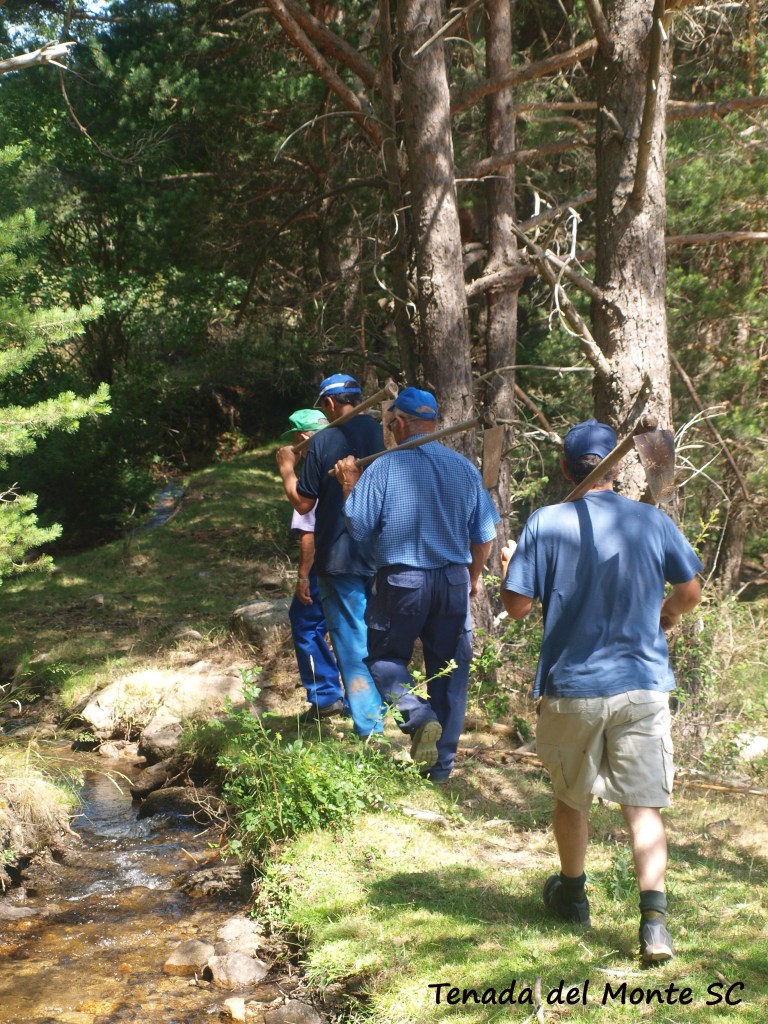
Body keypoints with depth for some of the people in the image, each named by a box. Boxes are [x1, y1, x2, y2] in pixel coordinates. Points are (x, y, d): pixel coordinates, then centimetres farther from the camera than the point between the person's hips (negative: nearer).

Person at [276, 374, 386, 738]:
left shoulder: (323, 441, -11)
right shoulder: (384, 434, -2)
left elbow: (303, 503, -6)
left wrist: (287, 468, 12)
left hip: (340, 559, -4)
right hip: (382, 556, 4)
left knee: (352, 644, 2)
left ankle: (369, 730, 2)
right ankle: (378, 711, 26)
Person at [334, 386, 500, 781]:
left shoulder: (385, 467, -11)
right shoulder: (464, 468, 3)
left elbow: (358, 525, -10)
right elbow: (485, 535, 8)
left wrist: (349, 485, 6)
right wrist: (472, 578, 23)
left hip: (401, 581, -3)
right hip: (454, 582, 3)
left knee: (386, 656, 15)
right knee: (449, 670, 11)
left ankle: (417, 715, -13)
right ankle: (442, 763, 16)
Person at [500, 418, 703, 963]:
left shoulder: (547, 524, -10)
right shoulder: (653, 521, -2)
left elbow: (517, 606, -9)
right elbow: (691, 591, 9)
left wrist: (510, 566, 11)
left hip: (572, 687, -1)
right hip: (643, 687, 1)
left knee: (572, 797, 19)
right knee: (644, 805, 5)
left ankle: (572, 893, 38)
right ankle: (654, 919, -7)